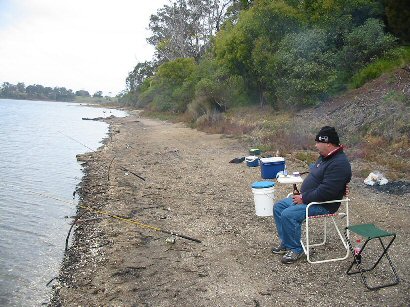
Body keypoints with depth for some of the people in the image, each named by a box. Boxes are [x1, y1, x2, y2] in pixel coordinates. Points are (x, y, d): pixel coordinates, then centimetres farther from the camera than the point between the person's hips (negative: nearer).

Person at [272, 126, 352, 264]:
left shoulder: (339, 163, -24)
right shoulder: (325, 157, 9)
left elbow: (325, 192, -29)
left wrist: (303, 198, -19)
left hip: (323, 204, -10)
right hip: (306, 197, 11)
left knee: (288, 215, -25)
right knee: (278, 206, 6)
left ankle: (295, 249, -5)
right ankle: (285, 242, 15)